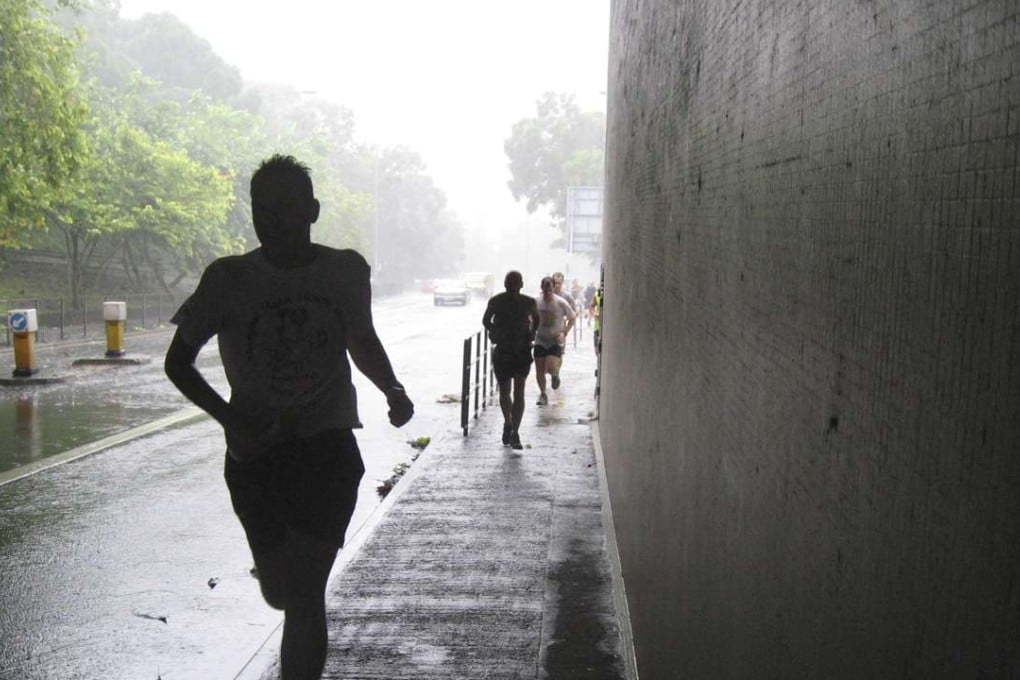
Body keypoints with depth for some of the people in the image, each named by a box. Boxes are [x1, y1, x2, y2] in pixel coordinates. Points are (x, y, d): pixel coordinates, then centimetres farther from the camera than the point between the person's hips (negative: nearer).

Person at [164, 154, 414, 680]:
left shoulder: (347, 271, -1)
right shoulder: (228, 279, -7)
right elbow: (178, 361, -1)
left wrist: (392, 391, 1)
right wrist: (228, 416, -17)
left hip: (329, 448, -1)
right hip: (256, 453, 1)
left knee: (303, 593, -10)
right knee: (283, 591, 13)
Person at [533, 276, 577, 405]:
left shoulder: (561, 303, -10)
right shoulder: (536, 302, -4)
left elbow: (572, 318, 2)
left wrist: (564, 332, -7)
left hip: (556, 341, -2)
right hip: (540, 341, 3)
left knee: (551, 367, -19)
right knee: (539, 371, 2)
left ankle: (555, 375, 19)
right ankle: (542, 394, 23)